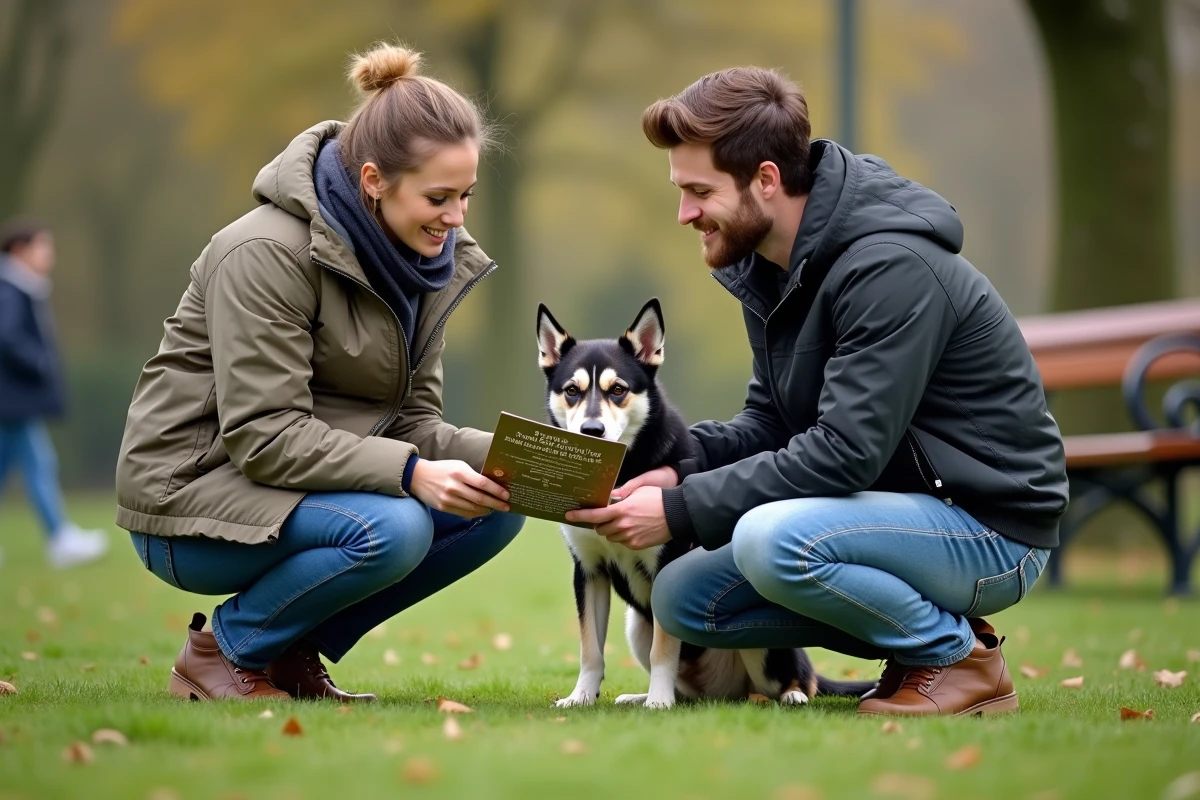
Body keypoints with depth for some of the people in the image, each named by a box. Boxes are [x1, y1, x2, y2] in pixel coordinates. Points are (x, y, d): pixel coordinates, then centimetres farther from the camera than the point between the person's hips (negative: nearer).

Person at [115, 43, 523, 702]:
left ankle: (294, 648, 4)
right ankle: (224, 650, -6)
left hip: (306, 480, 8)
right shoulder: (267, 253, -22)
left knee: (497, 507, -9)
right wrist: (411, 473, -35)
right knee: (391, 529, -31)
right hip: (193, 495, -8)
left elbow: (412, 420, 4)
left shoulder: (427, 259, 3)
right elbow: (263, 435, -26)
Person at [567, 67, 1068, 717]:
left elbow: (846, 453, -28)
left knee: (773, 539, -32)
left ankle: (959, 657, -9)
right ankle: (924, 630, 8)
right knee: (681, 598, 0)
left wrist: (680, 511, -25)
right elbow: (770, 422, 13)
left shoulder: (892, 268, -24)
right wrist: (681, 473, -8)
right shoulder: (768, 268, 5)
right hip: (903, 513, 9)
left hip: (990, 527, -9)